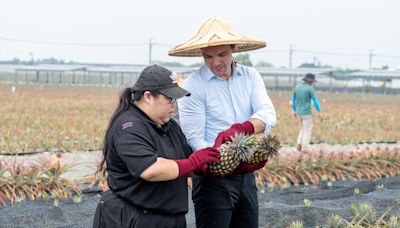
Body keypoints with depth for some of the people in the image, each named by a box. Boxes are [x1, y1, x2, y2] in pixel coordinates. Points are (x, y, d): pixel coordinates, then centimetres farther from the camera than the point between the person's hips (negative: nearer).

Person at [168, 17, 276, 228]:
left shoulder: (251, 76, 3)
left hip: (247, 176, 5)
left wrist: (239, 129, -32)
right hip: (214, 178, -5)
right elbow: (194, 140, -16)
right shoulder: (194, 86, -11)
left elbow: (268, 114, -12)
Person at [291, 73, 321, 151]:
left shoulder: (297, 87, 4)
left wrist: (294, 111, 20)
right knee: (307, 131, 3)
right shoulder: (310, 89, -15)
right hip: (307, 113, -6)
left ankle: (299, 144, 7)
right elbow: (315, 101, -13)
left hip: (299, 112, 6)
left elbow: (293, 99, 10)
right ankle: (304, 150, 1)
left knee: (303, 129, 23)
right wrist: (319, 111, -2)